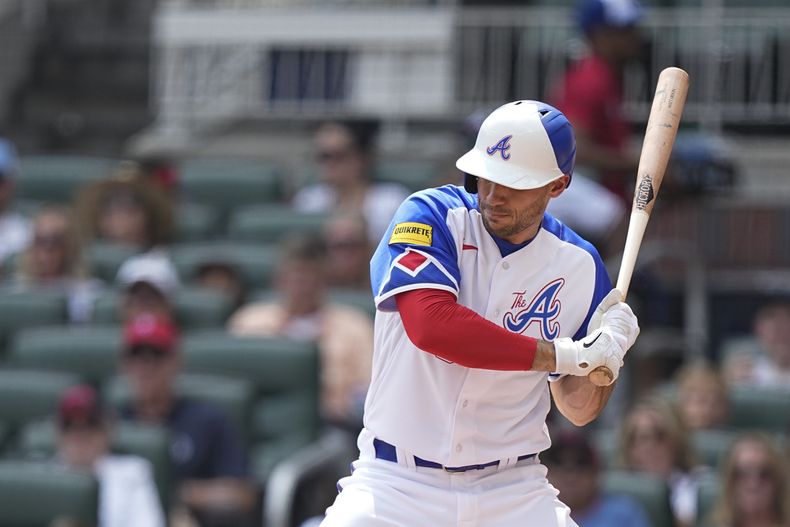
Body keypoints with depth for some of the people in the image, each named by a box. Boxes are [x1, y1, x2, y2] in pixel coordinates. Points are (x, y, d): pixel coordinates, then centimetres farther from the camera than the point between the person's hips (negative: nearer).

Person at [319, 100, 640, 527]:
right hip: (398, 486, -2)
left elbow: (578, 411, 9)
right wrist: (564, 355, -22)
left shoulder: (577, 265, 2)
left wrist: (608, 352, -12)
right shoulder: (431, 216, -8)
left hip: (510, 490, 2)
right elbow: (430, 326, -27)